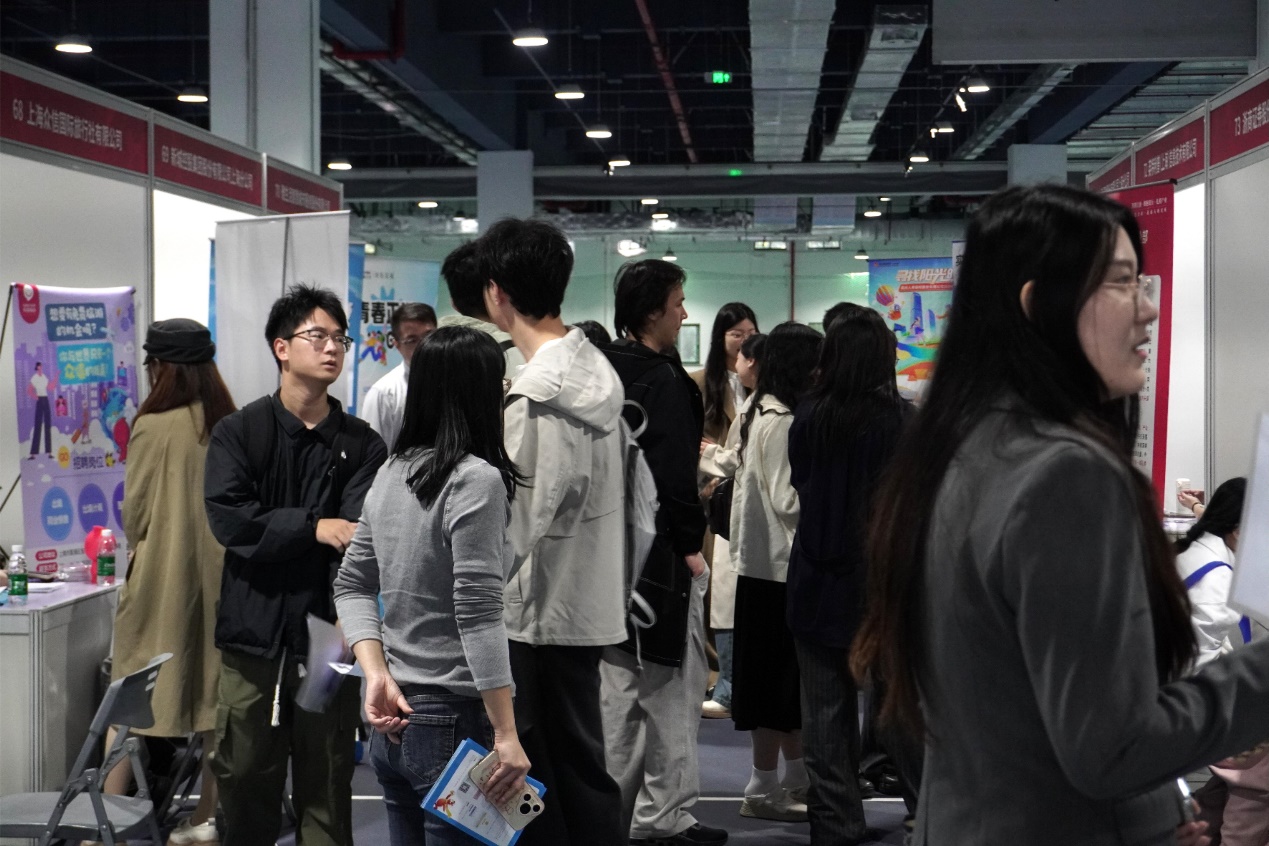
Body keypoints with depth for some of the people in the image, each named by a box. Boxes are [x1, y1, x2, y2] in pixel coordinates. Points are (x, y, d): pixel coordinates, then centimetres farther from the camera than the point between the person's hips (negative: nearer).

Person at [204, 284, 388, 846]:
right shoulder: (237, 434, 6)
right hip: (253, 635, 0)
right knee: (245, 782, 7)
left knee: (326, 789, 5)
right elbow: (228, 519, -9)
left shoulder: (362, 445, 5)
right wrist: (314, 527, -15)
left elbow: (359, 538, -10)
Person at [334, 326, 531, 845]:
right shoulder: (476, 479, -15)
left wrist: (377, 674, -1)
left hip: (394, 720, 7)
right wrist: (507, 736, -18)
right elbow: (478, 615, -20)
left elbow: (352, 585, 10)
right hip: (453, 721, -7)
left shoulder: (391, 474, 8)